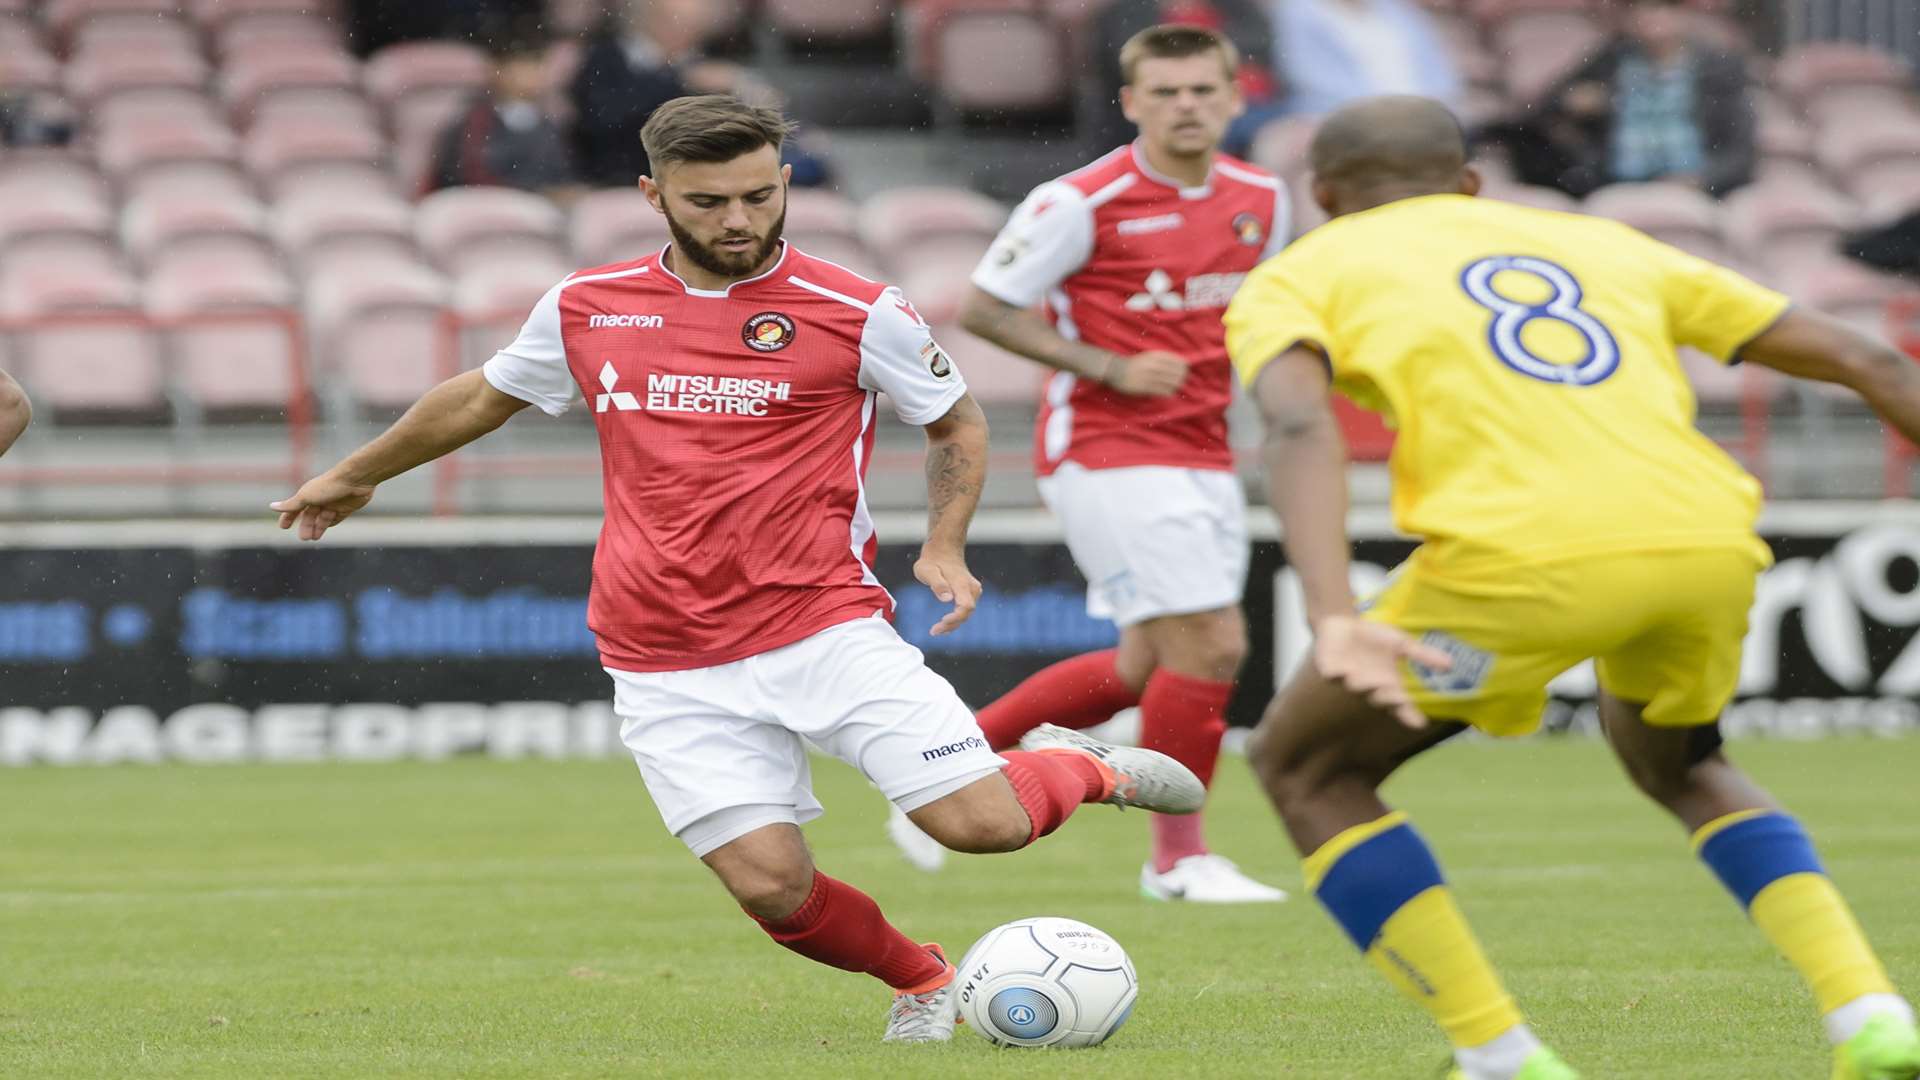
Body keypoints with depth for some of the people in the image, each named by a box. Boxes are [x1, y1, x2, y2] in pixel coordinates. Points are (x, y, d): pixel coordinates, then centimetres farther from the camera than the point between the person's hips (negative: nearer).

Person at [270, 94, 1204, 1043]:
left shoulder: (858, 313, -3)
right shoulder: (585, 308, 6)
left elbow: (956, 422, 13)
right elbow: (485, 397, 25)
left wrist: (945, 547, -3)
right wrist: (357, 475, 36)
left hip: (826, 626, -2)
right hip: (669, 669, 2)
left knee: (983, 822, -14)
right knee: (772, 886, -11)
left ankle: (1080, 767, 22)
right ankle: (919, 980, 20)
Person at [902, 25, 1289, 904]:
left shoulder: (1262, 201, 6)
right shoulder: (1082, 203, -13)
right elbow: (983, 309, -9)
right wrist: (1109, 369, -17)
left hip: (1204, 459, 7)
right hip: (1107, 452, -7)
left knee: (1145, 667, 10)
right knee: (1210, 643, -13)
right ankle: (1178, 855, 2)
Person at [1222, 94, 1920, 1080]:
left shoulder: (1297, 279, 21)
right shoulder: (1601, 244, 32)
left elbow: (1300, 425, -4)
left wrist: (1333, 621, -17)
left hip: (1522, 555, -5)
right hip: (1706, 544, 5)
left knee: (1305, 767, 20)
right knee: (1677, 762, 35)